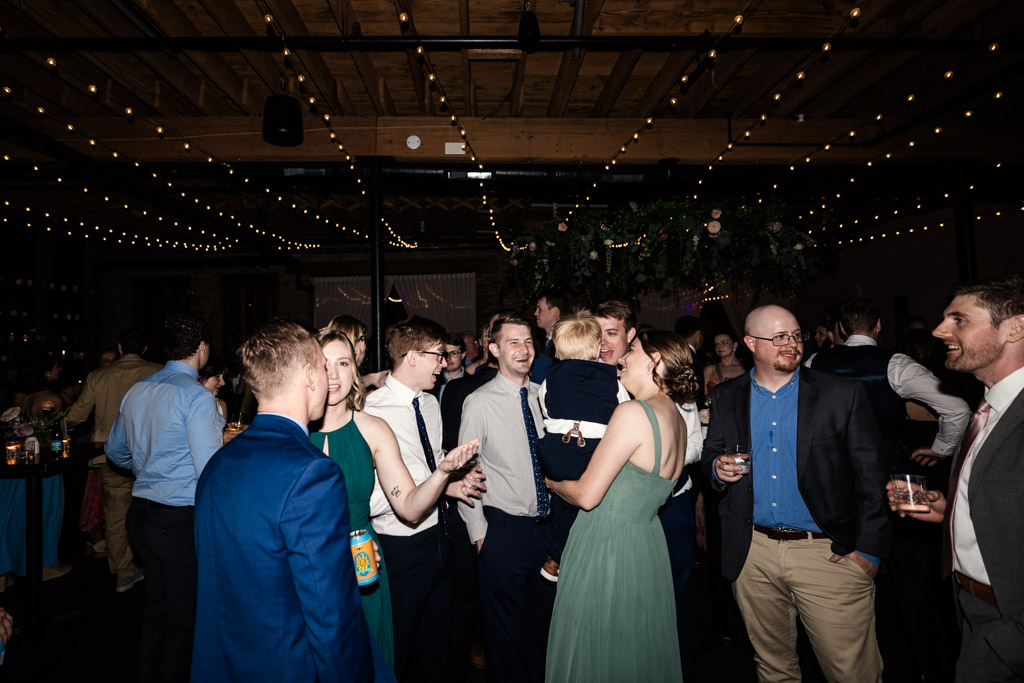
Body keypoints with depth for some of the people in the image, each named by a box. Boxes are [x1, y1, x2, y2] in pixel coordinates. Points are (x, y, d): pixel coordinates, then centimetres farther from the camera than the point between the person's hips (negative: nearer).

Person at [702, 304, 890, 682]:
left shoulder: (844, 394, -4)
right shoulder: (726, 399, 5)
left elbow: (872, 477, -4)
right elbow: (710, 456, 14)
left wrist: (869, 549, -9)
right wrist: (718, 467, -10)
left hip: (829, 553, -2)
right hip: (753, 554, 3)